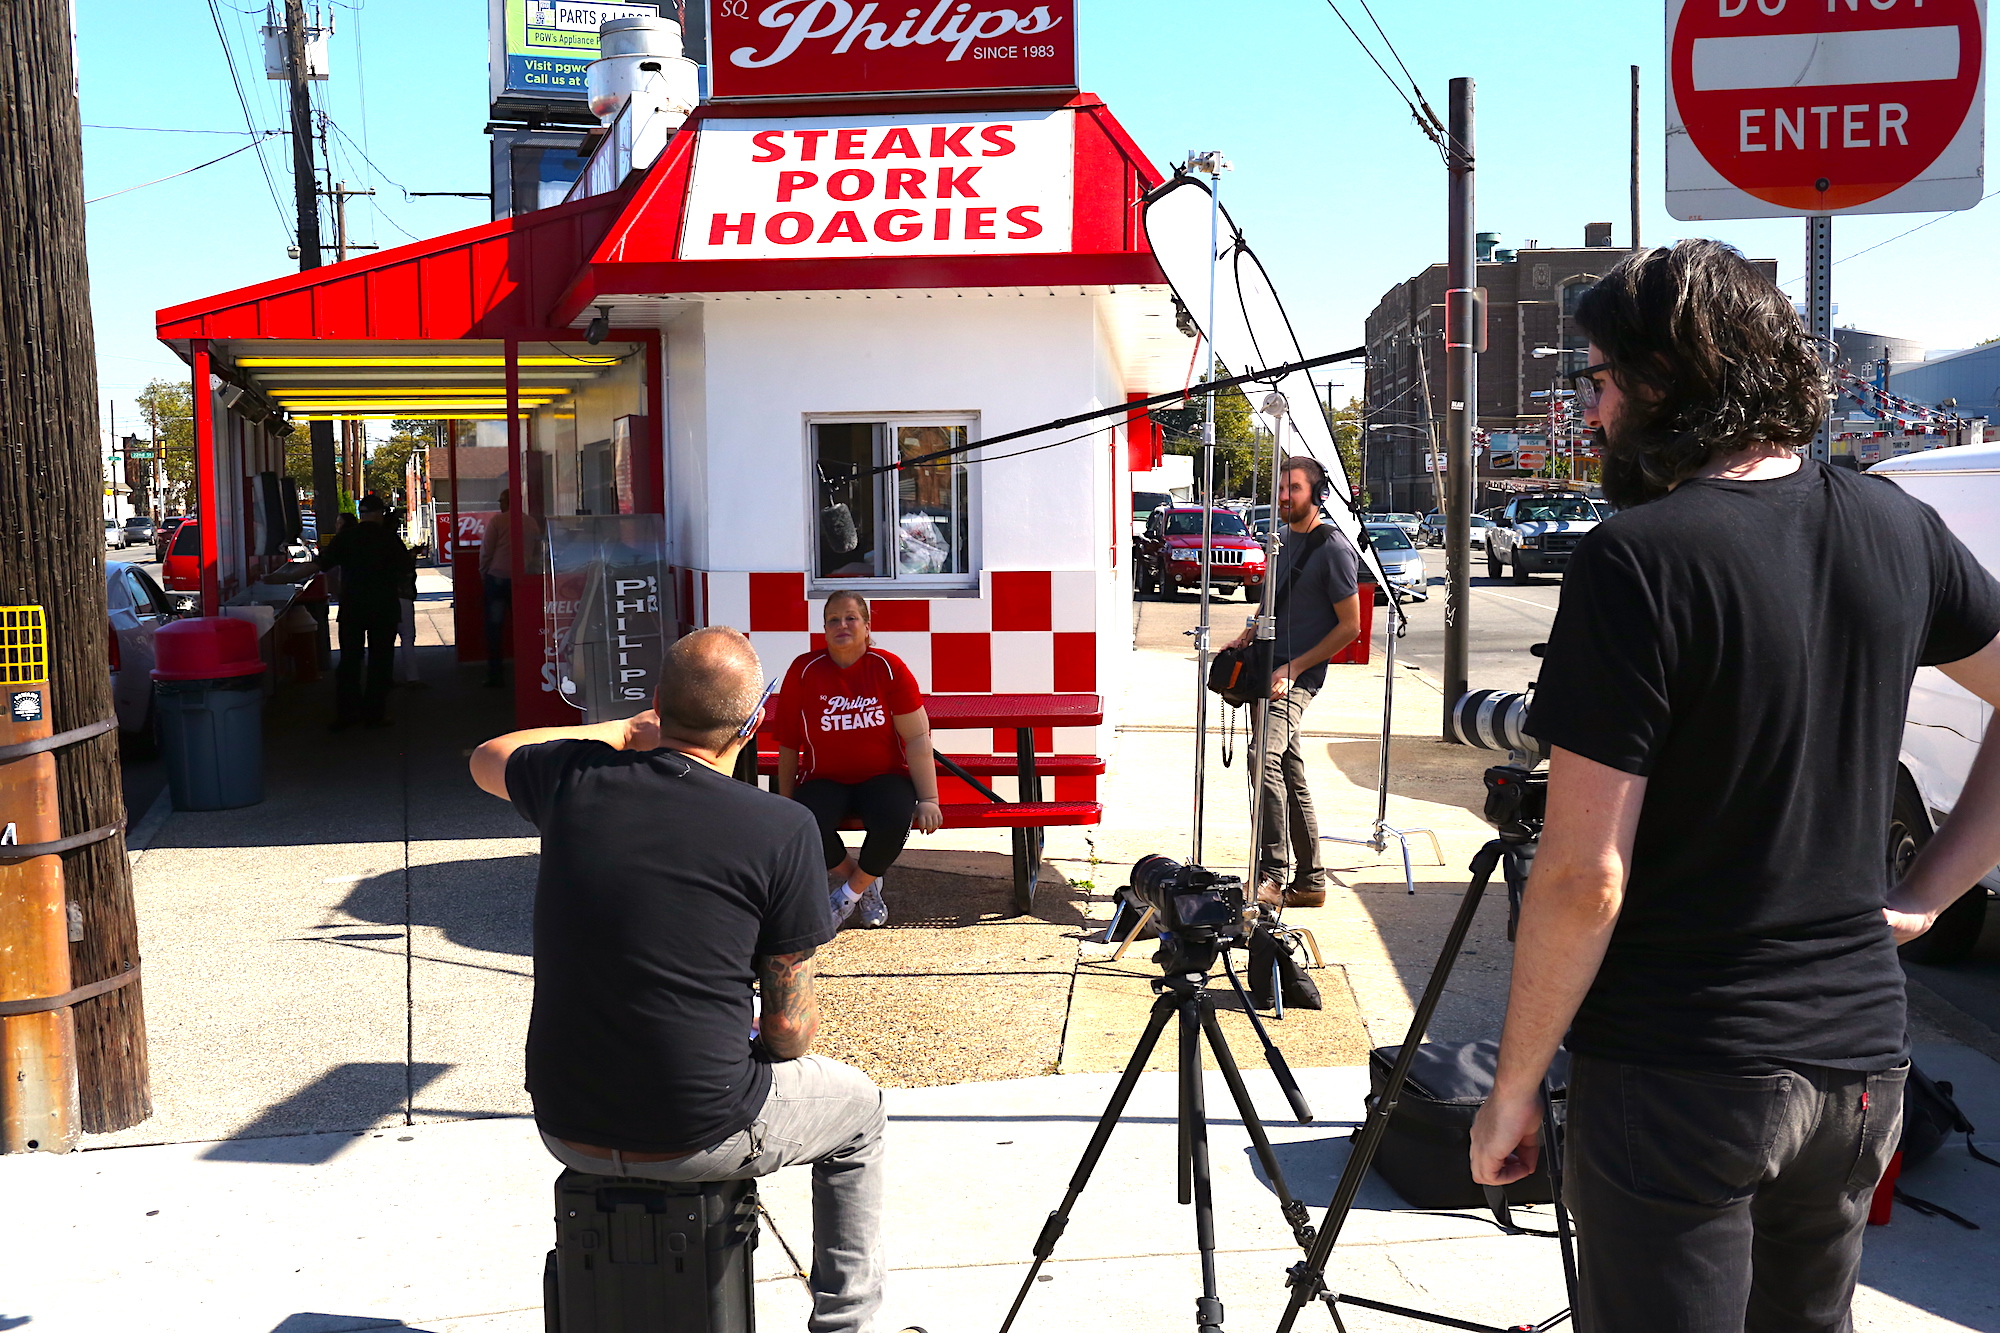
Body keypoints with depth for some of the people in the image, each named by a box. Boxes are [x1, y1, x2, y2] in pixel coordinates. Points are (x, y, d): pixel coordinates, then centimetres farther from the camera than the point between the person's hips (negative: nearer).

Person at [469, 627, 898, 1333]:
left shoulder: (575, 779, -5)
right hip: (699, 1138, -4)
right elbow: (789, 1028, -8)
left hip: (567, 1128, 4)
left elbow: (488, 759, 21)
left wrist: (622, 730, 25)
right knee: (857, 1105, 25)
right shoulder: (783, 830, -15)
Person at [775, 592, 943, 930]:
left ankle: (851, 889, -2)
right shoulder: (804, 670, -2)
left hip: (883, 776, -1)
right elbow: (788, 743, 4)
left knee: (895, 819, -34)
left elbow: (917, 739, -6)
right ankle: (864, 883, 2)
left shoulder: (888, 668, -4)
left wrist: (928, 800, -12)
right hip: (823, 780, 1)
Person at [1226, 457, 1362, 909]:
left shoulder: (1333, 549, -9)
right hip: (1267, 670, 9)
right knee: (1290, 777, 11)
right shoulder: (1284, 539, 17)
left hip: (1297, 677, -9)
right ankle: (1309, 880, 18)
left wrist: (1293, 668, -15)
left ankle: (1271, 875, -26)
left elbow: (1350, 626, -10)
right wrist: (1246, 636, 10)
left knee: (1267, 761, -26)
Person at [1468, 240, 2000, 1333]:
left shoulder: (1637, 560, -19)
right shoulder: (1895, 528, 1)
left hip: (1677, 1080, -6)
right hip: (1860, 1062, 7)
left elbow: (1583, 879, -19)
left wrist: (1512, 1089, -8)